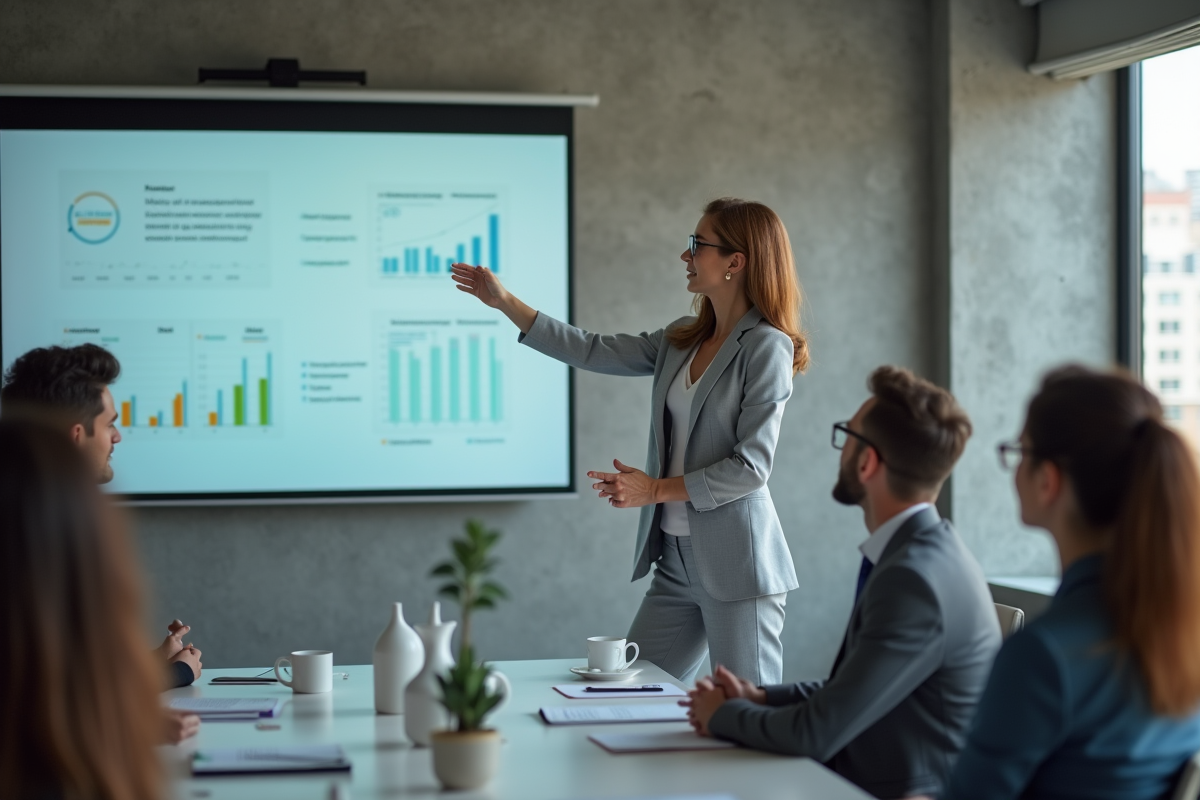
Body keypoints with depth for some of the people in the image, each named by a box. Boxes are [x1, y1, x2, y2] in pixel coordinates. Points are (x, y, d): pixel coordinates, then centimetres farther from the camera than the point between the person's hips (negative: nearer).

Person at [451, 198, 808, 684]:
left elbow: (750, 467, -16)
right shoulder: (682, 340, 11)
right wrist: (505, 302, 11)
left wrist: (655, 489, -14)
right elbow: (595, 352, 12)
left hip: (736, 561, -8)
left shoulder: (767, 347, -12)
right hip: (677, 558, 8)